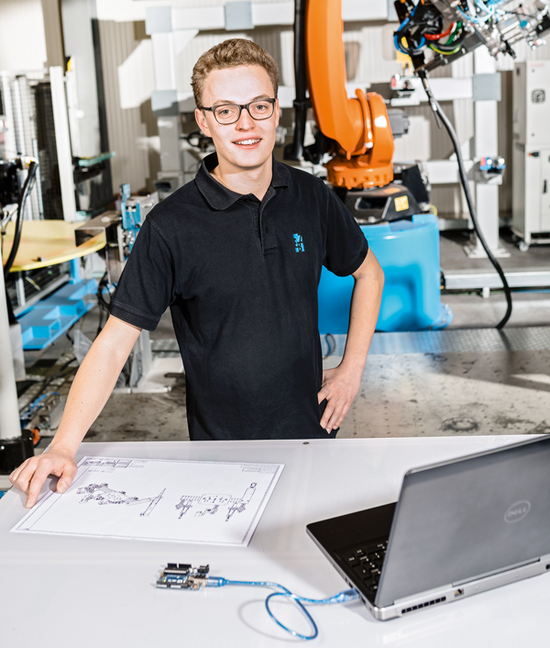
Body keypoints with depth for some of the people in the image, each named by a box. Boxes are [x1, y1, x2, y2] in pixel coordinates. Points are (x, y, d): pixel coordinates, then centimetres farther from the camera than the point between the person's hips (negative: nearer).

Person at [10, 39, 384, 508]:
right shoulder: (172, 226, -16)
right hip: (222, 448, -3)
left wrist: (352, 367, 4)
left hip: (311, 434, 4)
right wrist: (64, 446, -27)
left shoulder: (312, 198, -4)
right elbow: (115, 341, -17)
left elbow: (368, 272, 13)